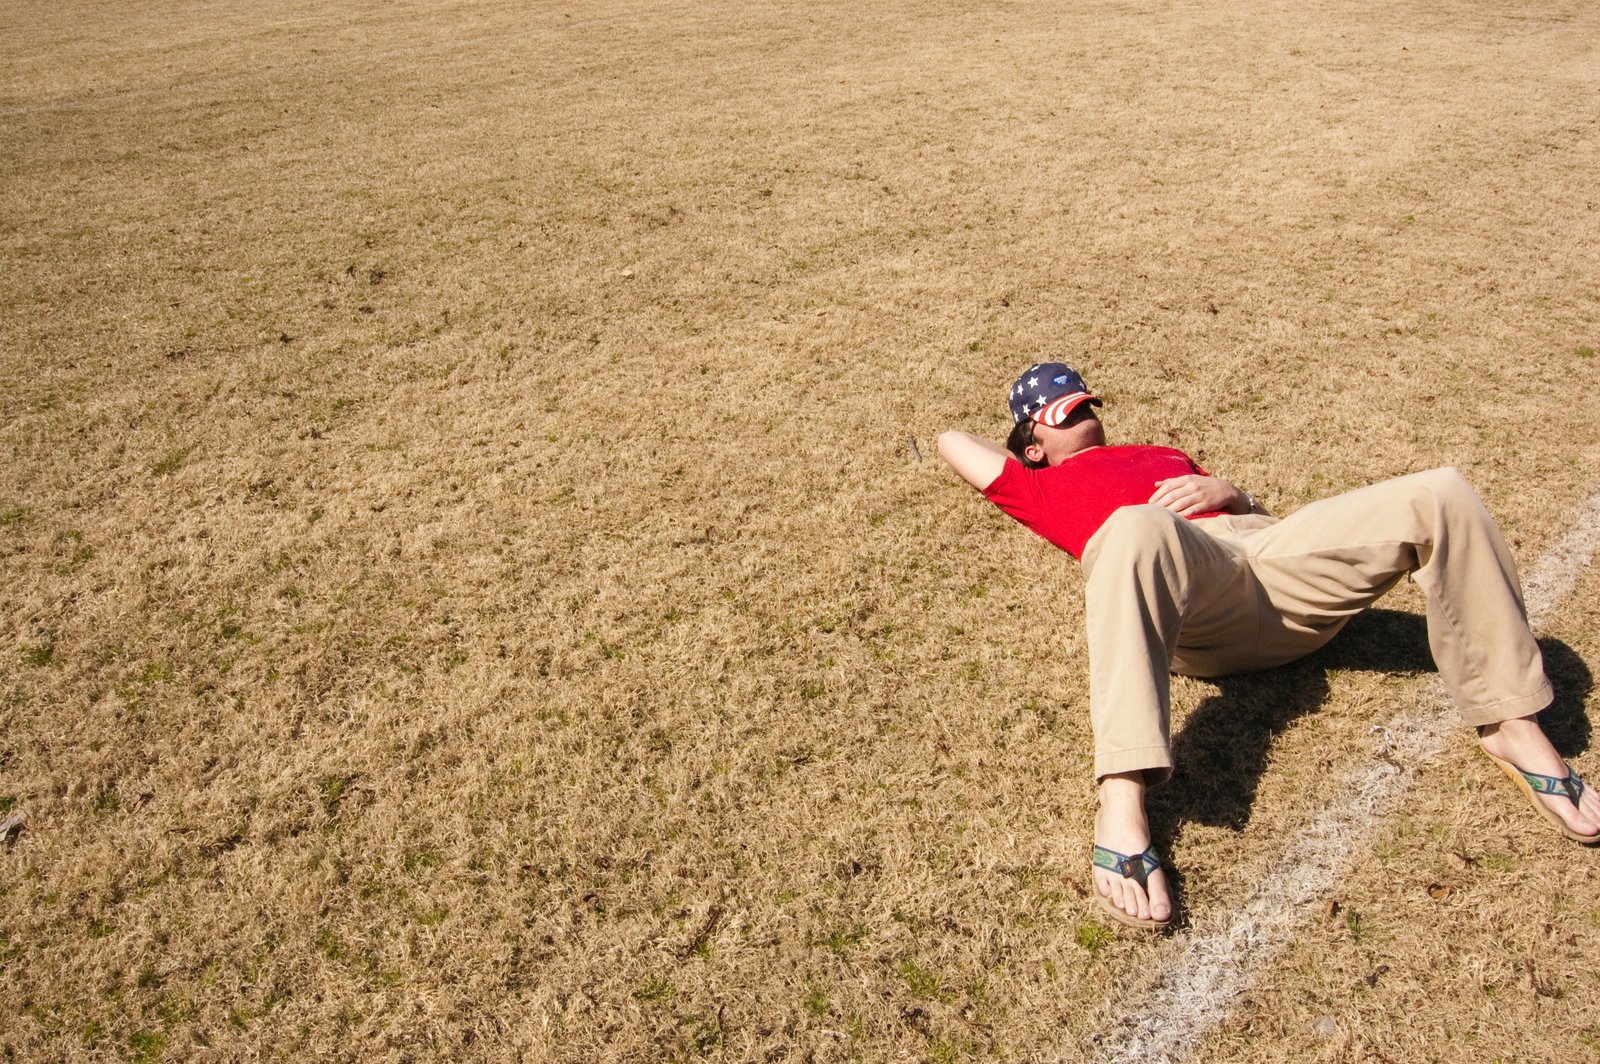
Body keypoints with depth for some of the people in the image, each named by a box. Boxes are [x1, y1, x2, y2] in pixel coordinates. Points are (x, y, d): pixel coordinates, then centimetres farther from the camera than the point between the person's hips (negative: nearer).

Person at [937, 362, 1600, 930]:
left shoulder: (1165, 456, 43)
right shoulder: (1042, 486, 30)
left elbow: (1251, 507, 34)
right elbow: (953, 441, 33)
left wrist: (1223, 491, 11)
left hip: (1271, 555, 6)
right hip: (1185, 589, -6)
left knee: (1438, 495, -12)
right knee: (1135, 527, -44)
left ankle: (1511, 728, -6)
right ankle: (1121, 806, -55)